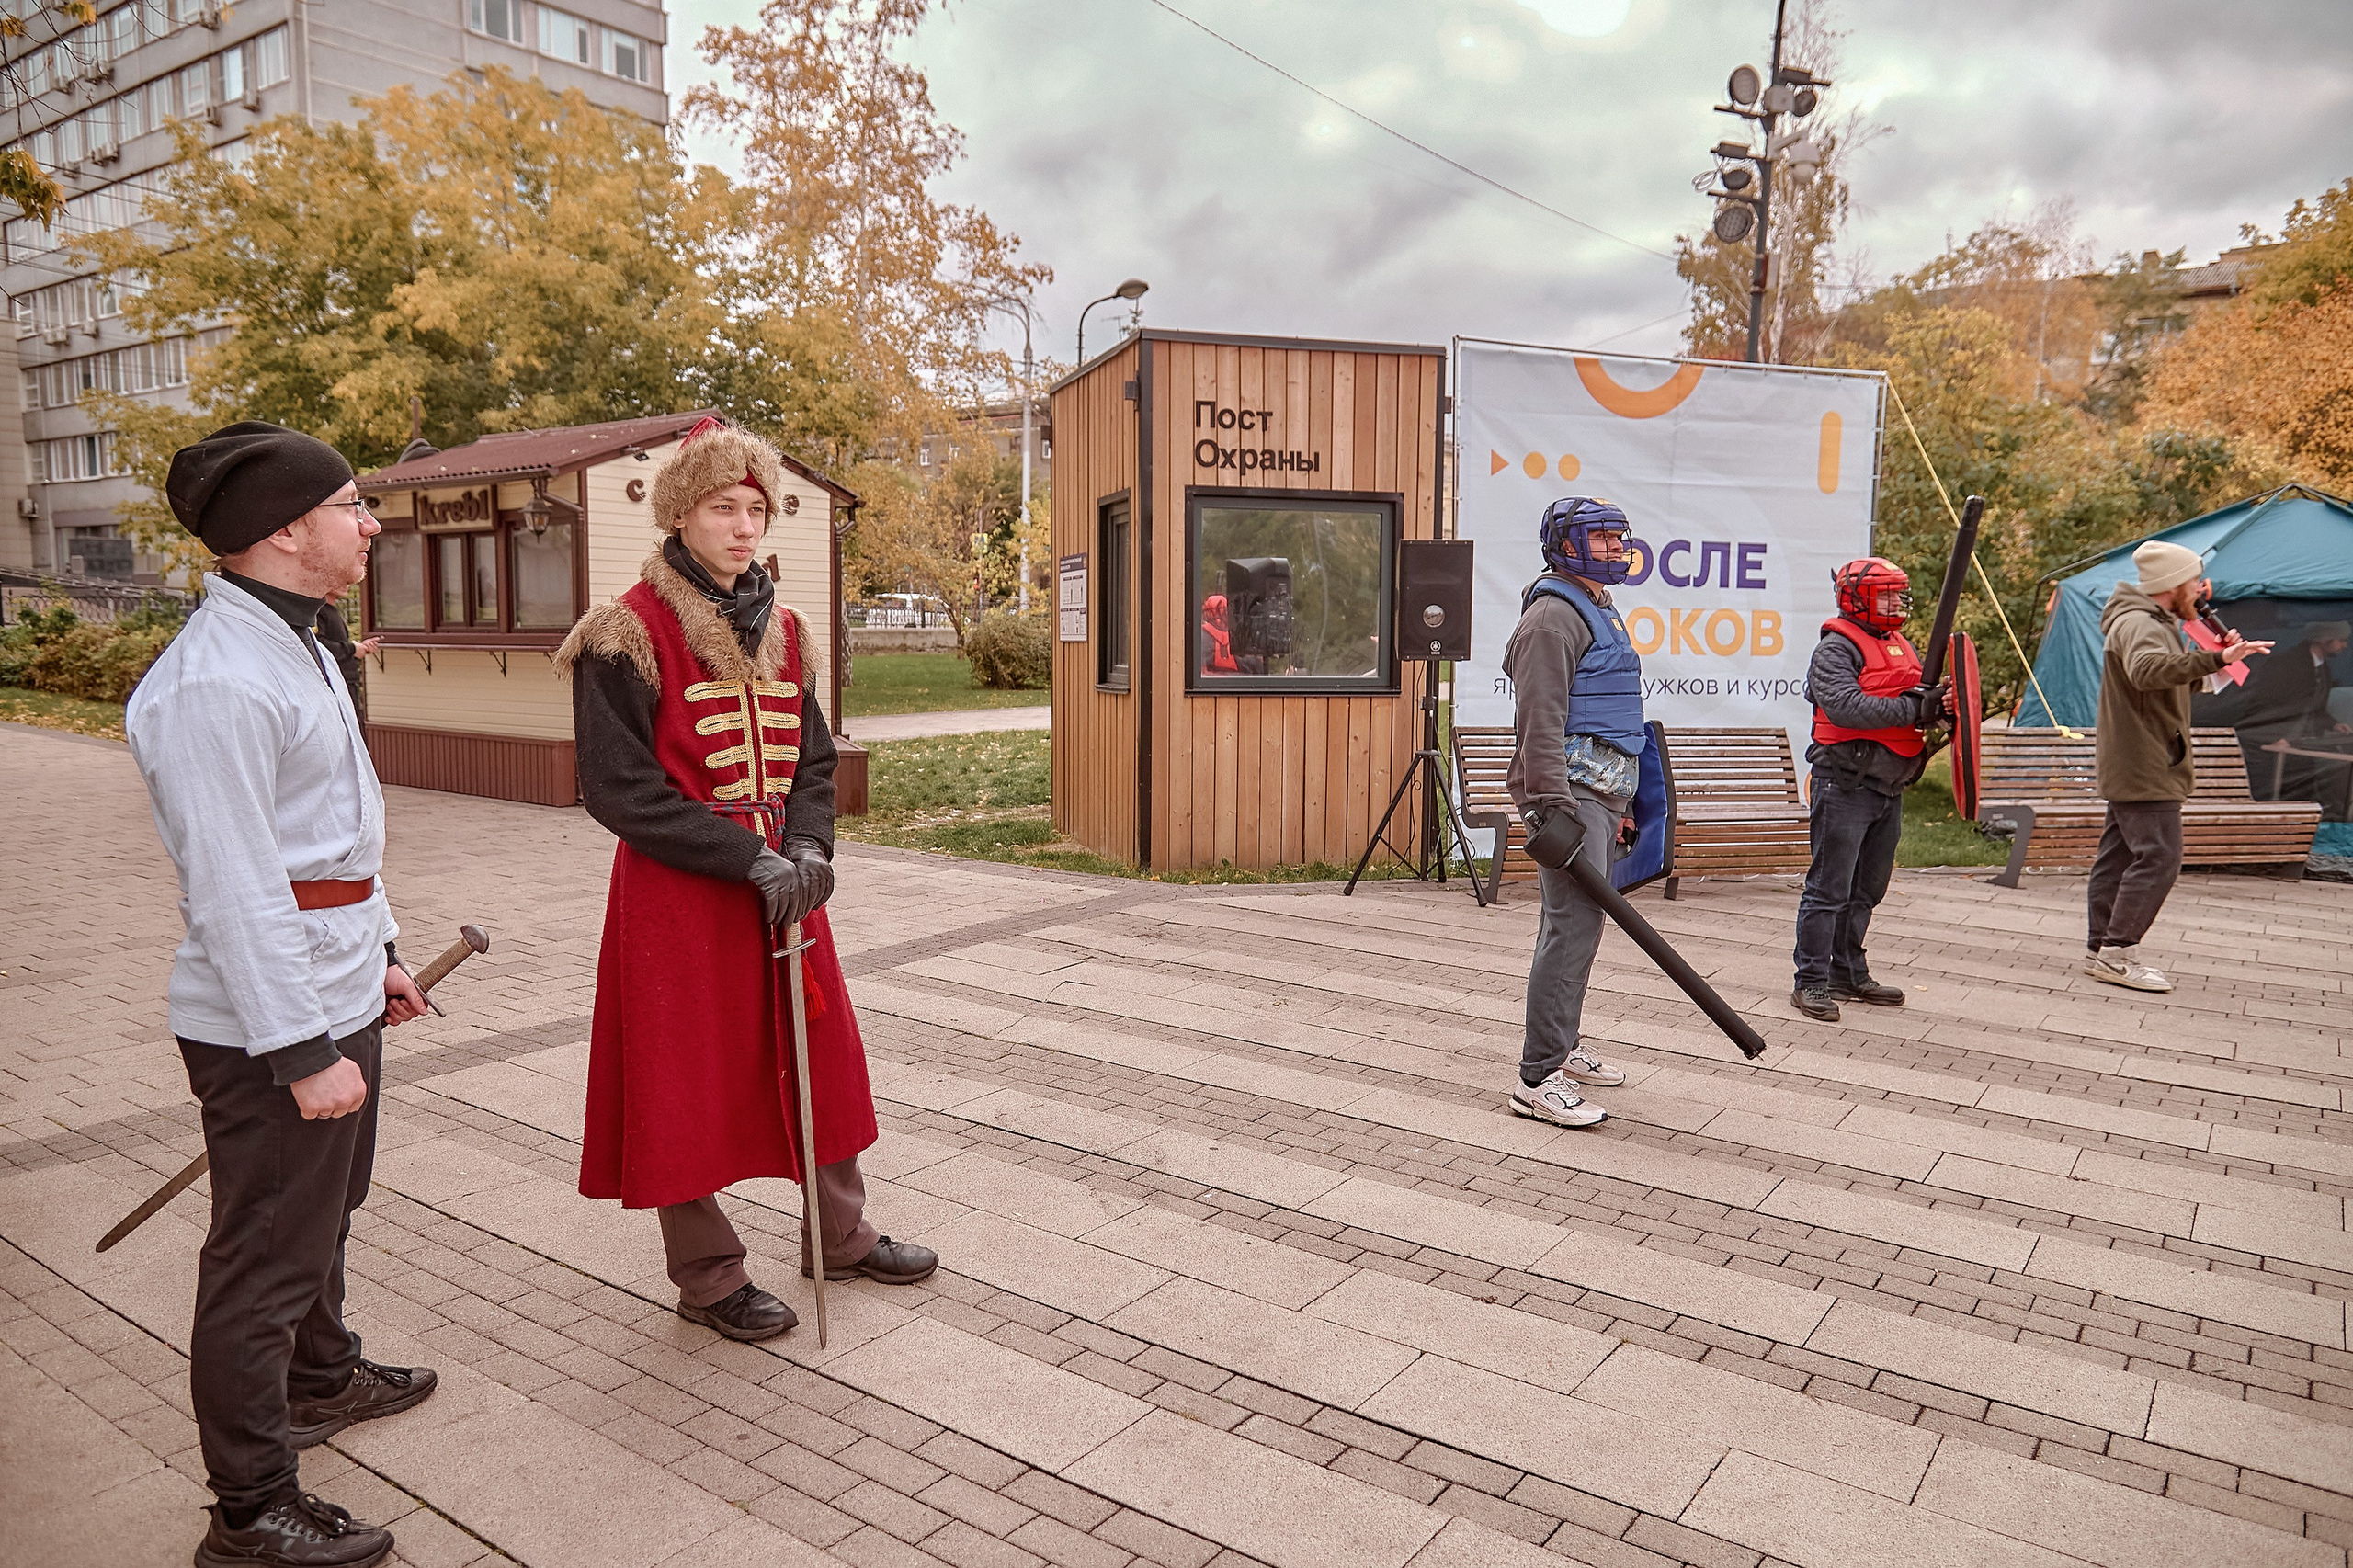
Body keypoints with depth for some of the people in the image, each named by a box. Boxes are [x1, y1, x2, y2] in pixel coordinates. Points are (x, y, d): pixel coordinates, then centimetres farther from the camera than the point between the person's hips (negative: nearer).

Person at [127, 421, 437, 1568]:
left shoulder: (294, 645, 11)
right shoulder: (214, 681, -23)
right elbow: (233, 887, -25)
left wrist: (374, 954, 21)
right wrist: (301, 1050, -23)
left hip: (336, 994, 10)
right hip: (270, 1021, -10)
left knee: (325, 1210, 27)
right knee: (266, 1257, 2)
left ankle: (322, 1377, 49)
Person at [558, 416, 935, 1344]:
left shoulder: (783, 630, 8)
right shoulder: (628, 635, -11)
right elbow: (618, 786, -14)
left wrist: (806, 849, -8)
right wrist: (746, 858, -18)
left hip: (781, 878, 6)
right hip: (678, 892, -6)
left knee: (817, 1053, 15)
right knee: (690, 1078, 5)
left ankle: (841, 1234, 34)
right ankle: (707, 1277, 25)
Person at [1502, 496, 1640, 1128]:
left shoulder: (1601, 612, 23)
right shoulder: (1553, 615, -10)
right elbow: (1540, 722, -19)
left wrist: (1621, 804, 27)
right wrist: (1551, 807, -25)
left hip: (1602, 790, 10)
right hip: (1571, 789, -10)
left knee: (1575, 922, 15)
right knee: (1574, 925, -13)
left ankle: (1562, 1047, 26)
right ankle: (1539, 1080, -10)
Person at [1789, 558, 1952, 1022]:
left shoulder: (1904, 648, 17)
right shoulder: (1837, 648, -9)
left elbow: (1919, 700, 18)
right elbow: (1846, 706, -23)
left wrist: (1941, 702, -5)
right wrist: (1915, 709, -23)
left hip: (1890, 788, 9)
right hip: (1845, 784, -9)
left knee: (1867, 891, 16)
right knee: (1829, 889, -5)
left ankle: (1849, 974, 27)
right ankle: (1811, 982, 0)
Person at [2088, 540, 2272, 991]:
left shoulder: (2155, 623, 20)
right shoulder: (2137, 624, -16)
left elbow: (2177, 680, 25)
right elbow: (2148, 670, -37)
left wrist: (2212, 656, 10)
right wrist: (2214, 659, -45)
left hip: (2132, 768, 11)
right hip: (2145, 770, -11)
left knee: (2118, 856, 10)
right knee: (2159, 857, -12)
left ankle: (2102, 951, 14)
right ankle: (2118, 953, -10)